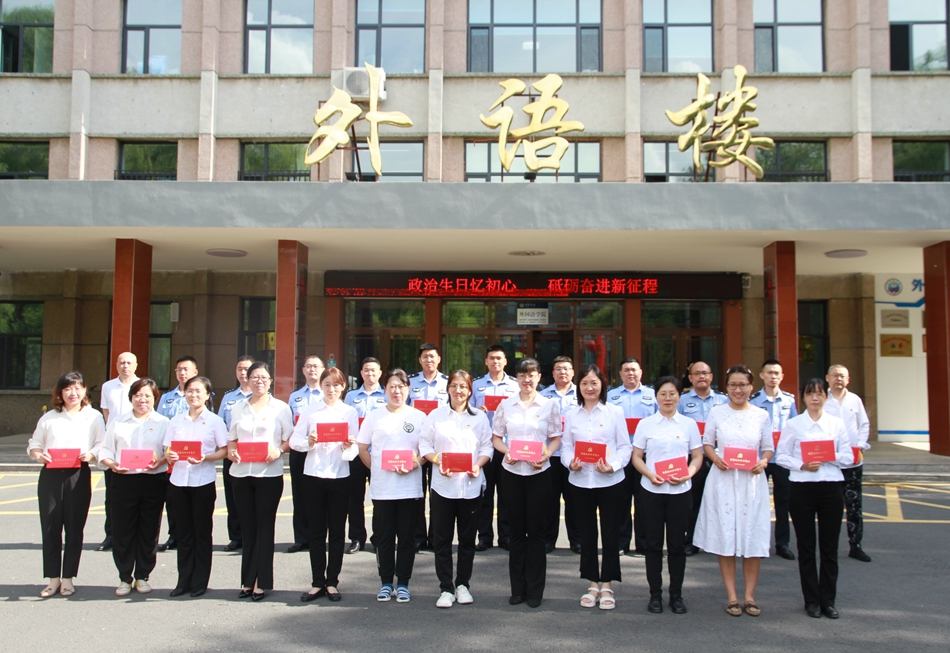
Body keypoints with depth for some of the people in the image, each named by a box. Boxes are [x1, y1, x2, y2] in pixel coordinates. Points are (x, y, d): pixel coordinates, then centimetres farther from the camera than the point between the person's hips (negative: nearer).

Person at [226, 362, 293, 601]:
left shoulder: (281, 408, 3)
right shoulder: (238, 409, 14)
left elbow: (290, 440, 2)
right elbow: (231, 439, 16)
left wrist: (279, 450, -17)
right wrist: (231, 451, -4)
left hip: (269, 474, -3)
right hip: (241, 473, 3)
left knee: (264, 527, 1)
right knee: (248, 528, 7)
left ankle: (261, 582, 7)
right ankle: (248, 580, 14)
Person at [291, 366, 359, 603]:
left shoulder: (350, 412, 6)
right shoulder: (309, 410, 7)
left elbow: (355, 449, 1)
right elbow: (295, 440, 2)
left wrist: (349, 446, -20)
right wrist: (308, 443, -17)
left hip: (339, 476, 0)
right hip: (313, 475, 0)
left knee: (337, 532, 5)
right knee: (316, 531, 5)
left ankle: (332, 582, 14)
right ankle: (317, 583, 14)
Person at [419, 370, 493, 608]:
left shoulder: (479, 417, 7)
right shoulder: (435, 415, 5)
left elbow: (487, 447, 4)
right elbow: (425, 445, 2)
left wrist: (478, 465, -14)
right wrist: (438, 462, -15)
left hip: (471, 485, 1)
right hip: (442, 485, -1)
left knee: (468, 538, 8)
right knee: (442, 538, 1)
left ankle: (463, 584, 22)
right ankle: (446, 588, 10)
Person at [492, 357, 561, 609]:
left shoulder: (549, 405, 2)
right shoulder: (505, 405, 5)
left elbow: (556, 438, 4)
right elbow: (496, 437, 8)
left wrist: (546, 455, -14)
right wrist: (506, 451, -12)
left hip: (538, 473, -1)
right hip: (511, 472, 1)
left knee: (535, 530, 4)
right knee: (516, 529, 8)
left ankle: (535, 590, 14)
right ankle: (517, 588, 18)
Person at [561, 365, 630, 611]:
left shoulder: (615, 412, -1)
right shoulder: (571, 414, 7)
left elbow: (625, 446, -3)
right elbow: (565, 446, 6)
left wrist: (613, 465, -19)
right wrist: (571, 462, -15)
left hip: (610, 481, -2)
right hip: (580, 481, 2)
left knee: (610, 533, 3)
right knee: (587, 533, 10)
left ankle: (607, 586, 16)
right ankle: (592, 584, 22)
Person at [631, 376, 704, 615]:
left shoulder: (689, 424, 5)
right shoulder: (646, 424, 4)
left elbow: (697, 457, 5)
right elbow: (636, 457, 4)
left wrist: (687, 474, -14)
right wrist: (649, 474, -14)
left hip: (680, 491, 0)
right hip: (652, 490, 0)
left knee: (677, 543, 5)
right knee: (654, 543, 4)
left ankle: (676, 594, 17)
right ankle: (655, 594, 15)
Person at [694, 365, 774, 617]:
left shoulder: (761, 415, 6)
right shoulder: (716, 413, 4)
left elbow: (768, 448, 10)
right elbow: (707, 443, 8)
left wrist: (763, 461, -11)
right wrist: (716, 459, -11)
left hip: (752, 481, 1)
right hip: (723, 480, -1)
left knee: (753, 538, 1)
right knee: (725, 537, 1)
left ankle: (750, 596, 12)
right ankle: (732, 597, 9)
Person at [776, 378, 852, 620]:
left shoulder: (837, 424, 7)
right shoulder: (793, 424, 3)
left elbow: (848, 457, 4)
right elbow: (781, 456, 0)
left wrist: (828, 457, -14)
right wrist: (801, 465, -16)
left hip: (832, 487, 1)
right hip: (801, 488, -1)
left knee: (829, 546, 5)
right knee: (806, 547, 5)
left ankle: (828, 600, 17)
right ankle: (811, 600, 17)